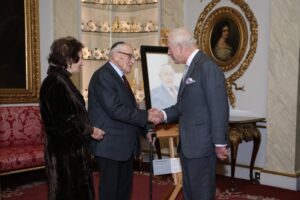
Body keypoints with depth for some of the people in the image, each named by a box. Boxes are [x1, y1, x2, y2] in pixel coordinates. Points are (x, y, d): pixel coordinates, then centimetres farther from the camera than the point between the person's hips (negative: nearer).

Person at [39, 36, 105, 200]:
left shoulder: (61, 80, 9)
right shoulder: (55, 82, -21)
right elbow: (64, 122, -24)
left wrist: (89, 129, 6)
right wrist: (90, 130, -12)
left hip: (71, 147, 10)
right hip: (64, 150, -10)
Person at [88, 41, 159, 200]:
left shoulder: (120, 76, 14)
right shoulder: (103, 76, -17)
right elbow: (114, 109, -26)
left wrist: (145, 130, 6)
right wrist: (146, 116, -21)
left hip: (124, 143, 10)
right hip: (110, 144, -10)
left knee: (125, 187, 18)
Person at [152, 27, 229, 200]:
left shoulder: (207, 66, -16)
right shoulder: (191, 67, 13)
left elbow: (219, 108, -19)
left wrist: (220, 143, -18)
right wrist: (164, 114, 2)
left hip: (202, 144, -9)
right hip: (188, 144, 9)